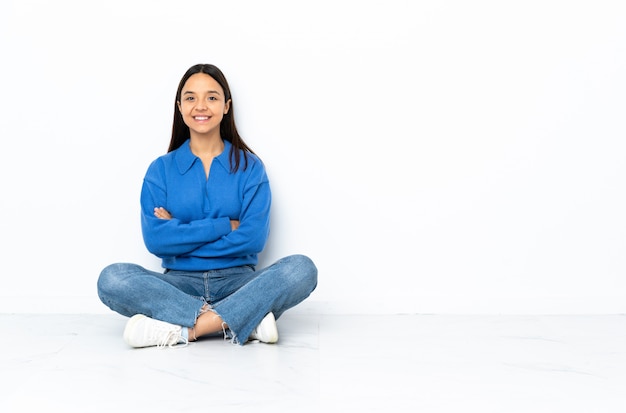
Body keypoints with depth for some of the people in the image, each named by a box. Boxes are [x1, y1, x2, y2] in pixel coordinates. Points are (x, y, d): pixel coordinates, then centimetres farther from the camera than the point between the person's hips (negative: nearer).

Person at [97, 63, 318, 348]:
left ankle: (182, 329, -31)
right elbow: (155, 240, -7)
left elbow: (254, 238, -8)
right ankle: (245, 320, -30)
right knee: (112, 278, -28)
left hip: (237, 281, 0)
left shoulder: (249, 166, 5)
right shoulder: (161, 169, 7)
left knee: (302, 268, -28)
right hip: (180, 283, 1)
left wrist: (181, 232, -8)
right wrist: (224, 225, -11)